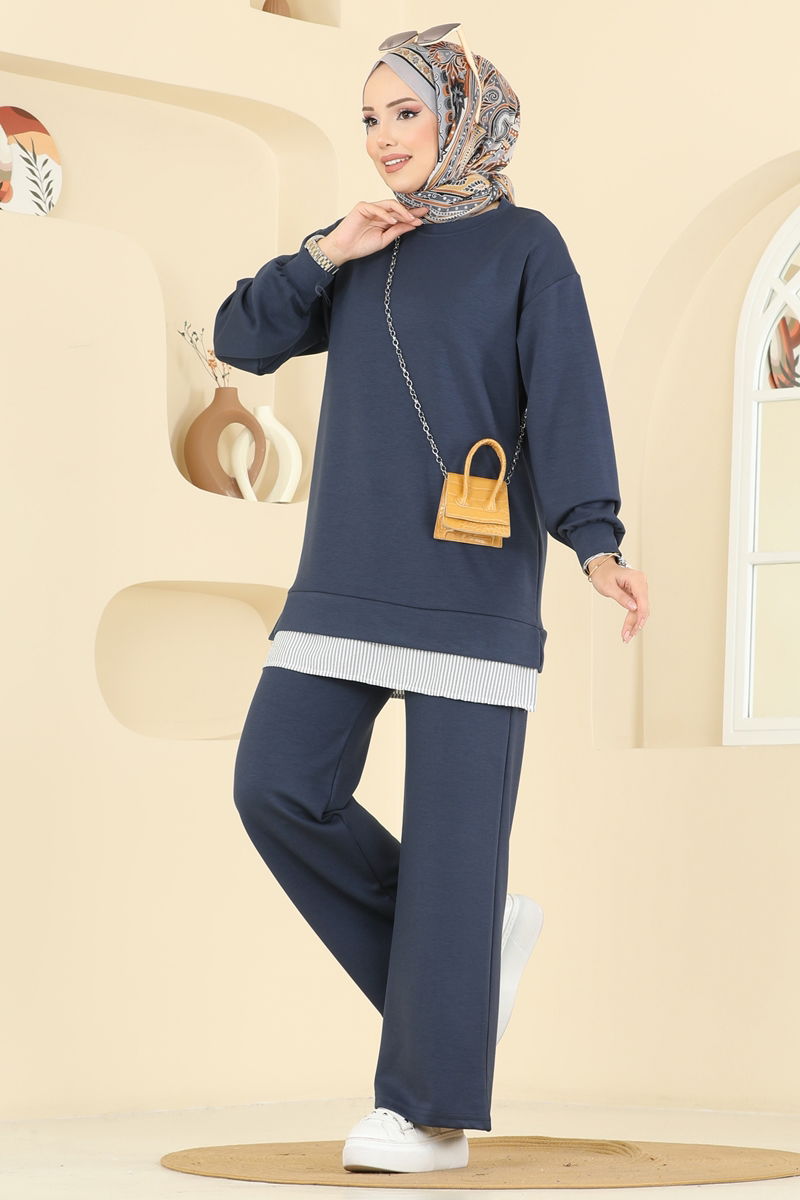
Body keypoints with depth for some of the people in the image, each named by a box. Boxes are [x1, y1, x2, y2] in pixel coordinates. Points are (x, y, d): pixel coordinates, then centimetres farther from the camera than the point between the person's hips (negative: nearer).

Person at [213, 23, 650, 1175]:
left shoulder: (528, 245, -1)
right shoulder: (371, 254, 16)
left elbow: (567, 399, -12)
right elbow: (242, 341, 12)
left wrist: (598, 545, -27)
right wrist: (326, 251, -2)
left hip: (474, 581, -6)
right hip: (353, 574, 6)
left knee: (450, 828, -7)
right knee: (280, 787, -7)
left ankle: (433, 1111, -2)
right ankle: (465, 942, 11)